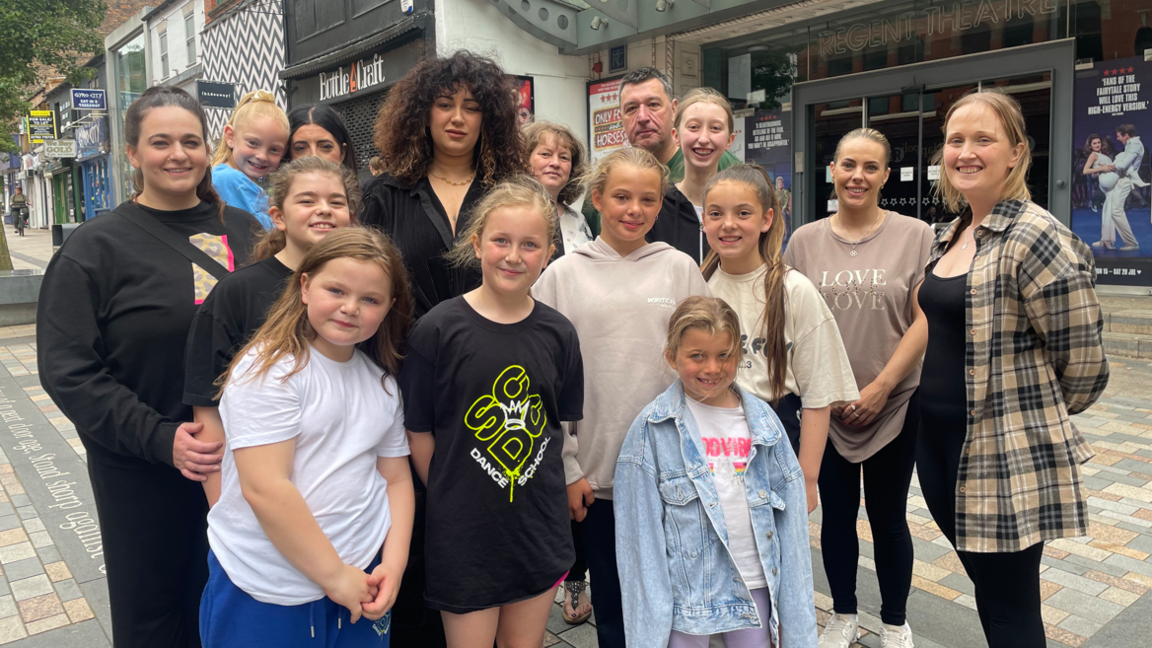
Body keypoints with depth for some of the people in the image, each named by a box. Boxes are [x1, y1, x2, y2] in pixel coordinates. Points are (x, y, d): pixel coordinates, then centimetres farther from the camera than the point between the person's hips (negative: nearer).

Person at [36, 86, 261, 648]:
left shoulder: (244, 231, 4)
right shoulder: (95, 248, -6)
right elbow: (67, 370, -11)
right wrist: (161, 438, -21)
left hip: (239, 460, 3)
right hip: (141, 471, -2)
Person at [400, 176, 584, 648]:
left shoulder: (557, 334, -1)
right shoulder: (438, 329, -11)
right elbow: (419, 433, -5)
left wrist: (551, 484, 4)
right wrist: (450, 498, -2)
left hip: (540, 526, 3)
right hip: (464, 529, -3)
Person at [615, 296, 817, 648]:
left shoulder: (763, 421, -1)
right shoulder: (652, 428, -10)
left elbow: (789, 517, 2)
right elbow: (641, 528, -8)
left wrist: (794, 613, 2)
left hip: (755, 588, 3)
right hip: (686, 590, -2)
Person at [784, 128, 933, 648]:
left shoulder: (915, 236, -4)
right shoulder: (805, 240, 2)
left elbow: (924, 321, -7)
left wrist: (880, 387, -13)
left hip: (895, 404, -2)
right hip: (824, 407, 2)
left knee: (887, 516, 11)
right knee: (836, 513, 13)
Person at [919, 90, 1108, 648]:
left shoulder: (1036, 238, -16)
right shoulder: (951, 236, 9)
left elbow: (1082, 360, -12)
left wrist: (1042, 414, 4)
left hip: (1007, 455, -7)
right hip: (939, 442, 8)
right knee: (988, 594, 21)